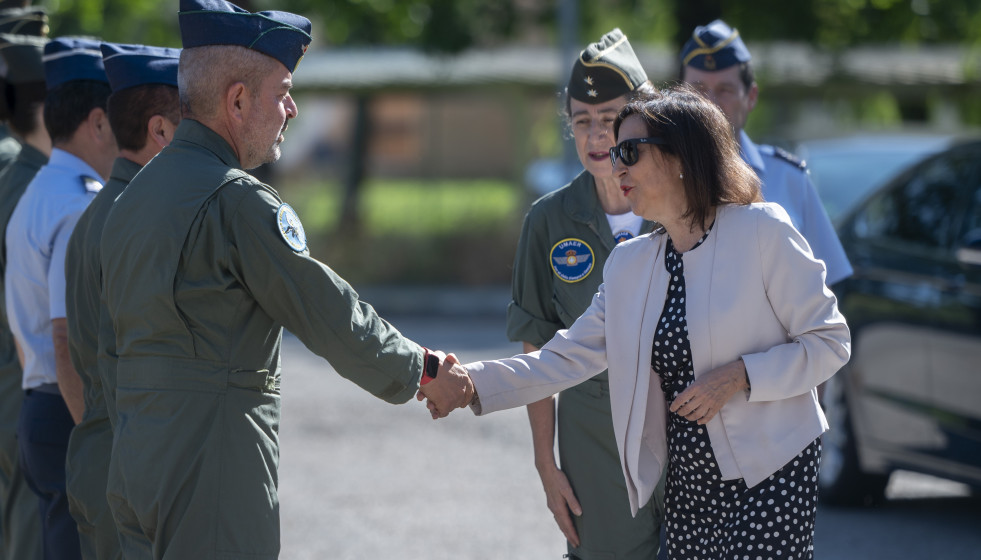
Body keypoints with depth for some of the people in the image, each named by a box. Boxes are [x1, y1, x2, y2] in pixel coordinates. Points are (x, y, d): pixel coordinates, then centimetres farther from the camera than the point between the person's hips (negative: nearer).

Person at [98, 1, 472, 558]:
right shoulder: (237, 201, -15)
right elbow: (328, 313, -11)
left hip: (134, 464, 9)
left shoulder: (135, 194, 13)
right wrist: (424, 371, 2)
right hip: (210, 468, -9)